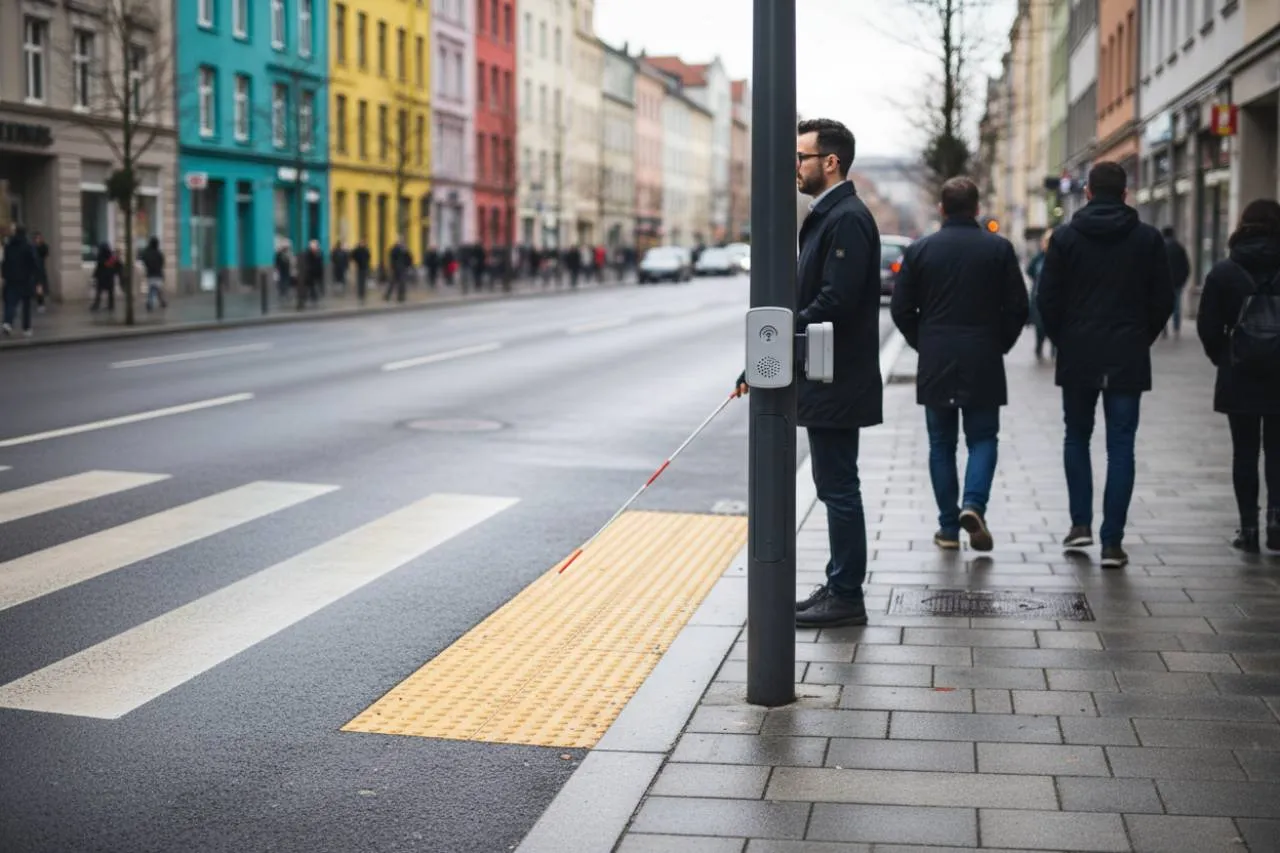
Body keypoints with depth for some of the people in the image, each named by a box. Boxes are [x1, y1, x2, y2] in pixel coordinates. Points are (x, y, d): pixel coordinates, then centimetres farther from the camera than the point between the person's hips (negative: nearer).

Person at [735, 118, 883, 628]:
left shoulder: (847, 219, -16)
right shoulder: (826, 216, 16)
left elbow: (834, 303, -25)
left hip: (836, 384, -10)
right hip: (825, 380, 10)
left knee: (838, 487, -4)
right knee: (836, 487, 15)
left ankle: (846, 597, 4)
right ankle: (840, 587, 24)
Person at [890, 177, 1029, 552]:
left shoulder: (919, 250, 0)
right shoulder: (999, 248, -1)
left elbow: (901, 309, 1)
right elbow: (1018, 307, -3)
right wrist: (1000, 345, 11)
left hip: (935, 365, 1)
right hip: (983, 365, -1)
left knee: (942, 444, 9)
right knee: (982, 438, 9)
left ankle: (949, 528, 10)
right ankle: (974, 504, -15)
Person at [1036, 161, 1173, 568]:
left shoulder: (1065, 237, -1)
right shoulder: (1148, 238, 1)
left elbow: (1047, 301, -2)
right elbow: (1163, 301, 2)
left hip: (1078, 356, 0)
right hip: (1128, 359, 0)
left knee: (1077, 438, 18)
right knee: (1121, 447, 2)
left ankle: (1081, 523, 13)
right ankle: (1112, 542, -1)